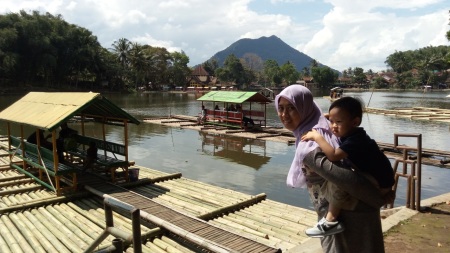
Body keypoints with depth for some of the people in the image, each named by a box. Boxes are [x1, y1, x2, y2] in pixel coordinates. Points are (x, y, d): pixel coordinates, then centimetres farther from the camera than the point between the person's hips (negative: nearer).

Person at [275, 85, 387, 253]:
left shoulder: (307, 146, -27)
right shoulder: (321, 130, 2)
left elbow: (346, 179, -34)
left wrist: (380, 200, -21)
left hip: (345, 218, -9)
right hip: (349, 213, 9)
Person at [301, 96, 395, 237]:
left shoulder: (355, 140, -26)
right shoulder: (348, 134, 1)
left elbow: (333, 156, -39)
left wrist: (317, 137, -29)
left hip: (379, 184, -10)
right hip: (371, 178, 10)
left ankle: (331, 221, -17)